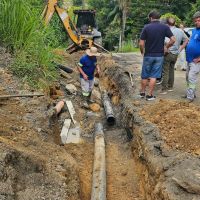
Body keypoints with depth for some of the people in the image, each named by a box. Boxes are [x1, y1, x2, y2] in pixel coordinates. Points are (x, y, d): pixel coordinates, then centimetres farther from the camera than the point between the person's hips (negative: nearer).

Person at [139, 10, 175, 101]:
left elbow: (141, 43, -11)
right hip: (159, 55, 1)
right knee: (154, 76, 6)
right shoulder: (165, 27, -4)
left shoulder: (146, 27, -8)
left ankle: (142, 92, 26)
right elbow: (173, 40, -9)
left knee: (144, 76, 13)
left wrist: (142, 52, 6)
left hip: (148, 55, -1)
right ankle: (150, 95, 9)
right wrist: (166, 47, 7)